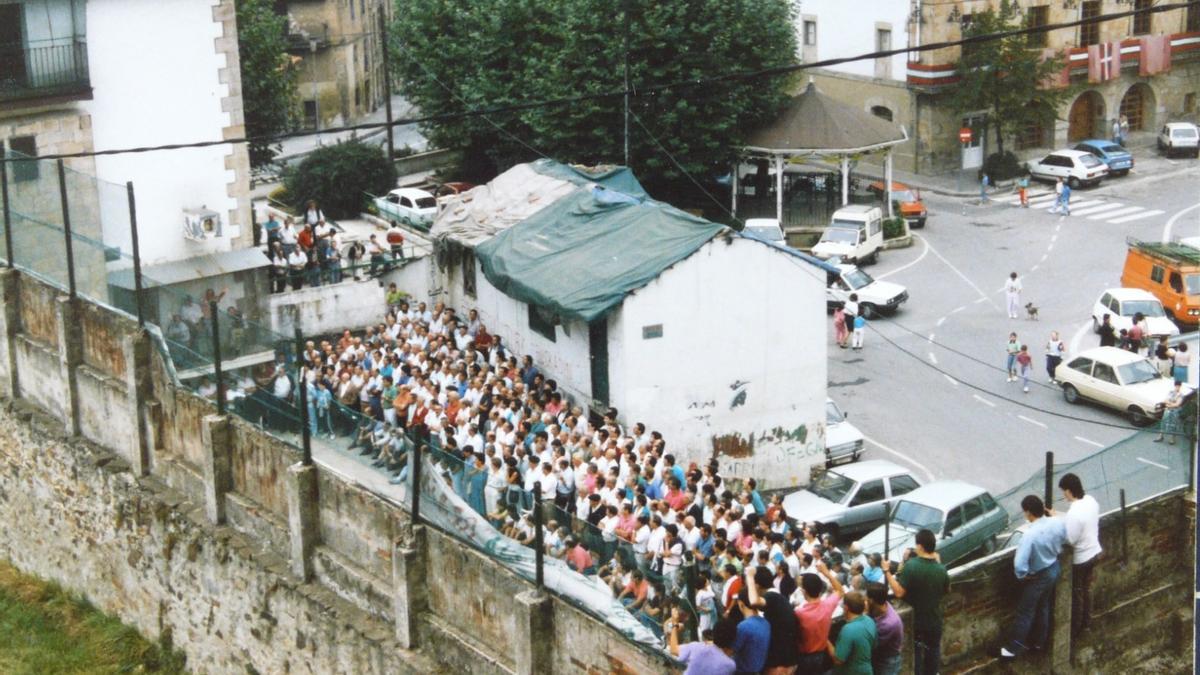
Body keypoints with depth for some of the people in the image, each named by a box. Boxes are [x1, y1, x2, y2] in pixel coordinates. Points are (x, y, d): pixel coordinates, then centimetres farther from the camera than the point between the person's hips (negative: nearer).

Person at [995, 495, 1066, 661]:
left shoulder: (1030, 535, -36)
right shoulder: (1058, 523, -17)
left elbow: (1019, 564, -34)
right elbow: (1063, 540, 5)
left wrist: (1022, 575, -15)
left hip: (1038, 577, -6)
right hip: (1054, 569, 7)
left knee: (1025, 612, 9)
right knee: (1044, 607, 24)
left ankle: (1014, 648, 20)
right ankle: (1038, 641, 41)